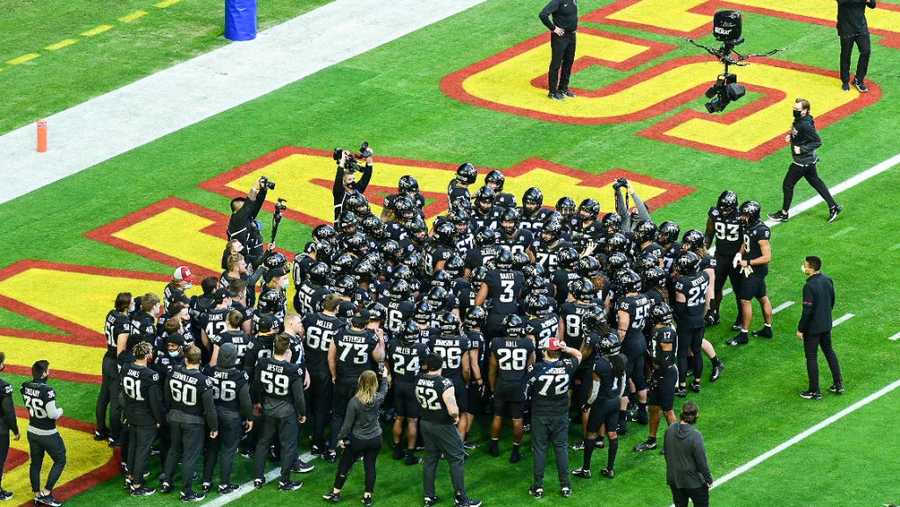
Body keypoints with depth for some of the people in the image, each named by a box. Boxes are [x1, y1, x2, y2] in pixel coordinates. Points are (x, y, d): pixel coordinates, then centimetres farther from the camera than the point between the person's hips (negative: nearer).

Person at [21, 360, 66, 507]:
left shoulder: (25, 387, -7)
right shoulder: (47, 391, -29)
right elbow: (53, 414, -27)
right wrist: (60, 410, -6)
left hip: (32, 432, 7)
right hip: (48, 434, -7)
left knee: (35, 463, 19)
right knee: (60, 461, 12)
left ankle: (37, 495, 30)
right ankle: (46, 493, 9)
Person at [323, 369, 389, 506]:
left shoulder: (354, 402, -20)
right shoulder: (378, 399, -10)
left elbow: (348, 423, -13)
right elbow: (384, 391, 16)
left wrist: (341, 438, 0)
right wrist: (385, 378, 34)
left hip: (357, 440, -3)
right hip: (375, 439, 3)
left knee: (344, 465, 12)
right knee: (370, 466, 13)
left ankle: (336, 493, 22)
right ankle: (368, 496, 16)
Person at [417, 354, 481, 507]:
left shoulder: (419, 380, -6)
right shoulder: (445, 384, -26)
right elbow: (453, 410, -31)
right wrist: (456, 416, -10)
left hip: (425, 424, 6)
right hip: (443, 426, -6)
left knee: (430, 459, 18)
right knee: (456, 460, 6)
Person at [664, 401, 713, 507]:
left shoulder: (670, 430, -9)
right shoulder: (695, 436, -26)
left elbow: (666, 452, 6)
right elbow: (701, 461, -19)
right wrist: (709, 479, -4)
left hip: (674, 479, 5)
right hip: (694, 481, -5)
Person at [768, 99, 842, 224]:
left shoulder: (806, 125, -29)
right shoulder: (798, 120, -1)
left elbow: (818, 142, -26)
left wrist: (802, 149, -28)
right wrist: (790, 136, 2)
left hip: (803, 161, -10)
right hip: (808, 160, 10)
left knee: (787, 185, 5)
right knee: (816, 182, 20)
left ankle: (784, 214, 20)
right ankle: (833, 206, 26)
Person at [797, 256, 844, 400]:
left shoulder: (809, 286, -26)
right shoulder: (828, 280, -2)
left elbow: (807, 310, -24)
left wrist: (800, 329, -14)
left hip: (812, 328, -8)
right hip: (827, 325, 8)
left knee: (811, 357, 5)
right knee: (829, 351, 23)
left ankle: (814, 391, 12)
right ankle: (838, 384, 28)